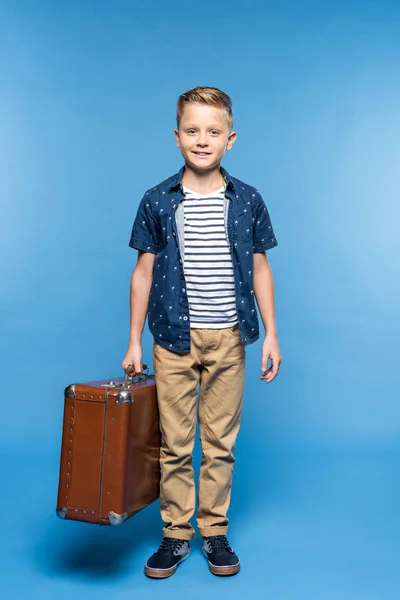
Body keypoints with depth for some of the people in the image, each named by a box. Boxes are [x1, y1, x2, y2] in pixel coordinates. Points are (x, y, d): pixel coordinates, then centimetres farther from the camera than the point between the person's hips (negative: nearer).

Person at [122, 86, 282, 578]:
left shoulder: (247, 200, 1)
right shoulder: (157, 201, 0)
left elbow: (259, 269, 6)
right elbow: (144, 271, 3)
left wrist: (271, 335, 3)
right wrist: (134, 342, 2)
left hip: (228, 339, 1)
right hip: (174, 338, 0)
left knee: (220, 442, 9)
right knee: (174, 443, 7)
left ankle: (215, 532, 25)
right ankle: (176, 534, 23)